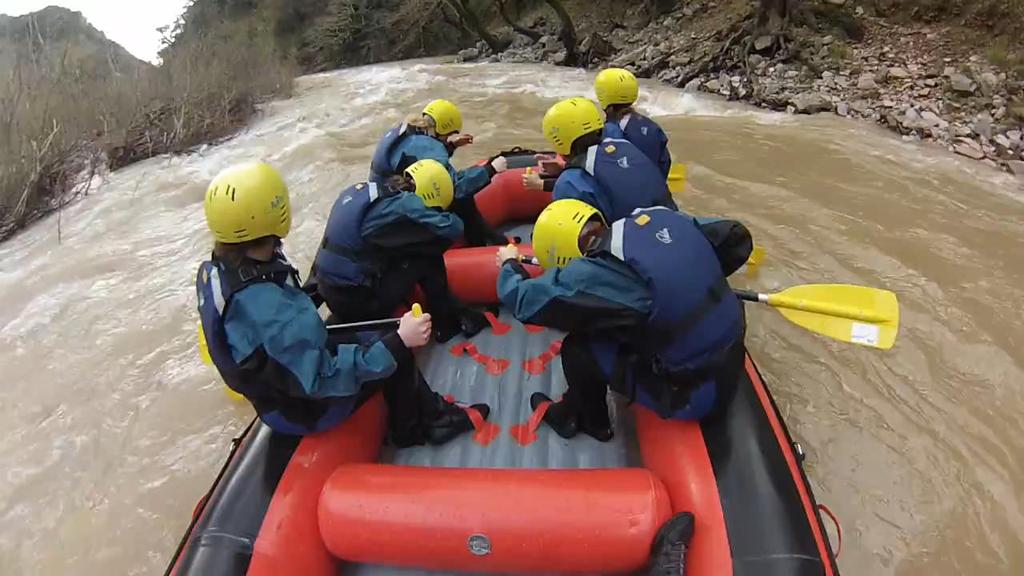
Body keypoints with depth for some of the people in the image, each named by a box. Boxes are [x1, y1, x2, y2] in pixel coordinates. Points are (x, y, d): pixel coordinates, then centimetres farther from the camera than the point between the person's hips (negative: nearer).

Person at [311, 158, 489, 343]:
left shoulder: (364, 190, 7)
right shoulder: (401, 204, -16)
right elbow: (452, 228, -13)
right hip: (355, 300, -8)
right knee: (427, 255, -3)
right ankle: (447, 321, 9)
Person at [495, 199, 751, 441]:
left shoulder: (596, 276, -24)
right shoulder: (661, 217, -6)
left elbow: (524, 300, -11)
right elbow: (737, 240, 10)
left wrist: (510, 264, 11)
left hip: (694, 392, -7)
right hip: (732, 360, 7)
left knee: (577, 348, 4)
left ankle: (591, 422, 30)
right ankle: (574, 408, 33)